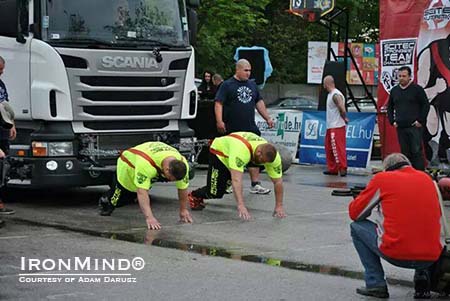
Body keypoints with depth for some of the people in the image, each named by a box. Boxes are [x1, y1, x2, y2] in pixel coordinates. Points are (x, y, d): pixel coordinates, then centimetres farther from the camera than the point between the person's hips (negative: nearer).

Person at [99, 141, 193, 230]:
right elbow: (142, 192, -53)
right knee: (115, 202, 8)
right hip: (127, 167, -5)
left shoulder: (182, 164, -32)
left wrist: (183, 210, -10)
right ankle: (105, 201, 39)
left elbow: (183, 188, -17)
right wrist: (149, 217, -60)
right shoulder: (146, 163, -49)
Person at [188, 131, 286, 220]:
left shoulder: (271, 155, -29)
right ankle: (194, 196, 18)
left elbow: (278, 181, -20)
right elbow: (236, 179, -54)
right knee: (215, 193, -11)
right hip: (219, 153, -6)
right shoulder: (241, 151, -47)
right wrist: (241, 205, -60)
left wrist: (279, 206, -21)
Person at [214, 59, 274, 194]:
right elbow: (218, 103, -10)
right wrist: (219, 121, -21)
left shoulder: (252, 85, 15)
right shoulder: (227, 85, -3)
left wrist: (267, 118, 16)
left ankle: (255, 185, 3)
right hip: (232, 130, -5)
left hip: (250, 128, 5)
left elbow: (259, 102, 22)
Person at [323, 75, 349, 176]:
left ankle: (343, 168, -7)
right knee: (329, 148, 14)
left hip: (337, 127, -11)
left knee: (338, 148, -9)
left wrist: (344, 118, -9)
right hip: (330, 126, 11)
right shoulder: (330, 94, 15)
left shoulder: (336, 95, -18)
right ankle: (332, 169, 20)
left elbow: (342, 109, -24)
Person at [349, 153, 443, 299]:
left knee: (357, 228, 19)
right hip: (431, 258, 4)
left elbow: (354, 213, 10)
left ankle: (375, 284, 11)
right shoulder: (427, 178, 15)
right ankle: (422, 276, 17)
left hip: (396, 256, -4)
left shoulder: (382, 178, 3)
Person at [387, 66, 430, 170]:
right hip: (400, 127, 5)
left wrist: (421, 121, -8)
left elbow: (426, 105, -2)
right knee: (405, 152, 6)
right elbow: (390, 107, 22)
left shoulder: (417, 89, -2)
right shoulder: (394, 90, 12)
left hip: (415, 126, -5)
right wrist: (392, 121, 11)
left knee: (417, 151, -7)